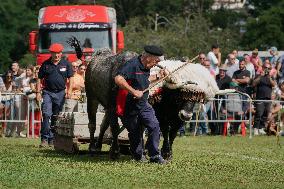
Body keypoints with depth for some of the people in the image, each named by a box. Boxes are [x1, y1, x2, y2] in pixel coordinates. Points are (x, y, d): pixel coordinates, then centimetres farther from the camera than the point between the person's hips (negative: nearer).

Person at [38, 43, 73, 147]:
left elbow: (71, 78, 9)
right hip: (48, 92, -1)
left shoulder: (66, 64, 6)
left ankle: (52, 139, 12)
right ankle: (44, 139, -16)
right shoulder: (45, 64, 5)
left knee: (56, 117, 5)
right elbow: (40, 79, 9)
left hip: (60, 93, 1)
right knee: (46, 115, -15)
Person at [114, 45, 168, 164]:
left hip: (144, 105, 7)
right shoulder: (132, 65, -21)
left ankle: (154, 155, -1)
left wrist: (158, 76, 13)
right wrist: (134, 91, -33)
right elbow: (118, 79, -33)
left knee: (154, 126, -7)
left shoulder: (146, 67, 7)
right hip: (130, 107, -7)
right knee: (134, 132, 9)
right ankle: (138, 155, 28)